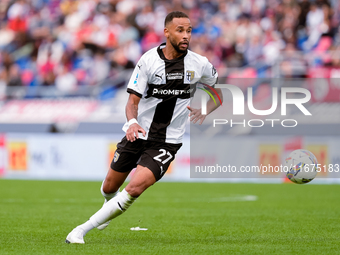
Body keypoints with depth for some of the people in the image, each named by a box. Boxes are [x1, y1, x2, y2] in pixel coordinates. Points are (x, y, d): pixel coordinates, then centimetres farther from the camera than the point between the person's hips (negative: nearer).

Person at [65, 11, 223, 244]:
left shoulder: (199, 64, -6)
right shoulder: (148, 60, -11)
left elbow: (219, 93, 12)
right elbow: (132, 101, -11)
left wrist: (204, 112, -8)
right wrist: (132, 122, -33)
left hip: (167, 142, -1)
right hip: (138, 134, 1)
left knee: (135, 188, -23)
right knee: (110, 187, 14)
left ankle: (83, 230, -15)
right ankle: (110, 207, 54)